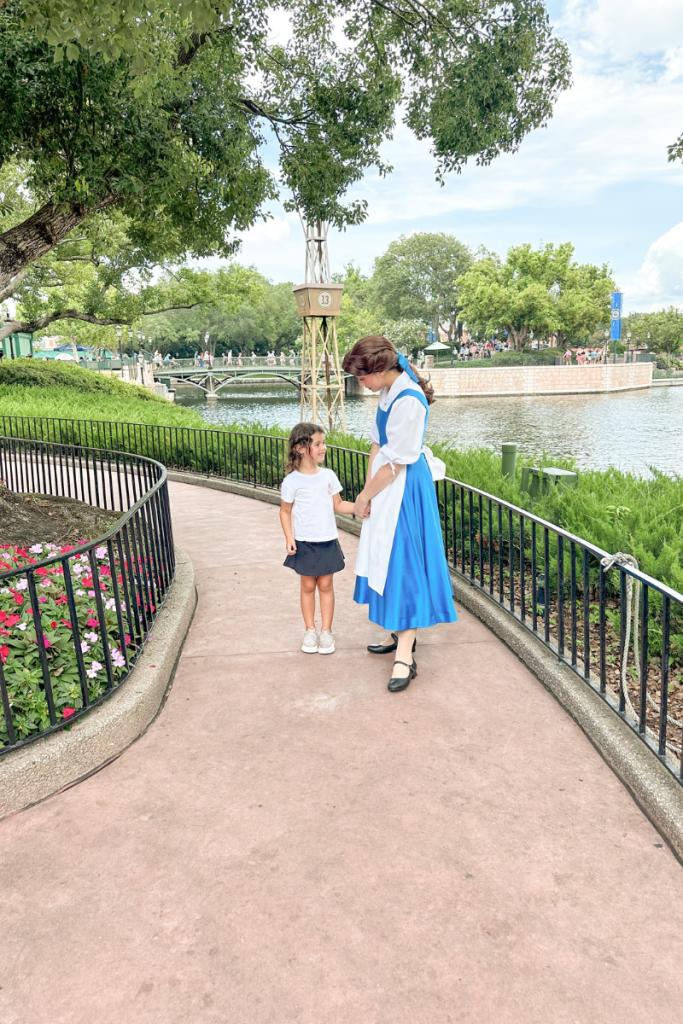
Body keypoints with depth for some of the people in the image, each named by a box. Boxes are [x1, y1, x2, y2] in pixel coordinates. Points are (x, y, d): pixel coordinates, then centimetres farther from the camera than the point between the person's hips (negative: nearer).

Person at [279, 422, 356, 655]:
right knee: (308, 586, 7)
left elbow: (337, 505, 9)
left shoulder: (328, 475, 1)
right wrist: (289, 538, -10)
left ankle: (326, 631, 17)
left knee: (326, 585, 7)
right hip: (304, 542, -2)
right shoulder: (292, 481, -8)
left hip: (328, 541, 2)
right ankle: (310, 631, 20)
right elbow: (285, 511, 0)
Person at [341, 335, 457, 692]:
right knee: (387, 559, 16)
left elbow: (395, 463, -21)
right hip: (387, 486, 10)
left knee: (403, 561, -8)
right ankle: (401, 633, 31)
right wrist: (367, 491, 1)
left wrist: (365, 496, -10)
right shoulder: (389, 392, 7)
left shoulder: (409, 401, -23)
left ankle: (404, 656, -3)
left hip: (405, 489, -10)